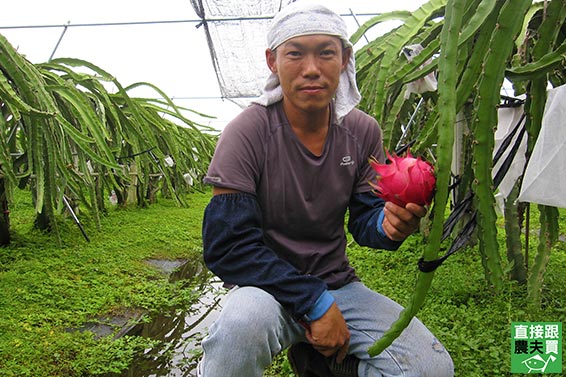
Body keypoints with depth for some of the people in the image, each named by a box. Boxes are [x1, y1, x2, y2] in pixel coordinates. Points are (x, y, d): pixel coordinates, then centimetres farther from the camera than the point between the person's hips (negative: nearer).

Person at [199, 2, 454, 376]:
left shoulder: (363, 131, -2)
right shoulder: (249, 131, -16)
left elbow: (362, 220, 2)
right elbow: (227, 245, -19)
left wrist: (387, 223, -23)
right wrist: (316, 302, -23)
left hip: (338, 284, 5)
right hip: (268, 286, -4)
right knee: (245, 318, -38)